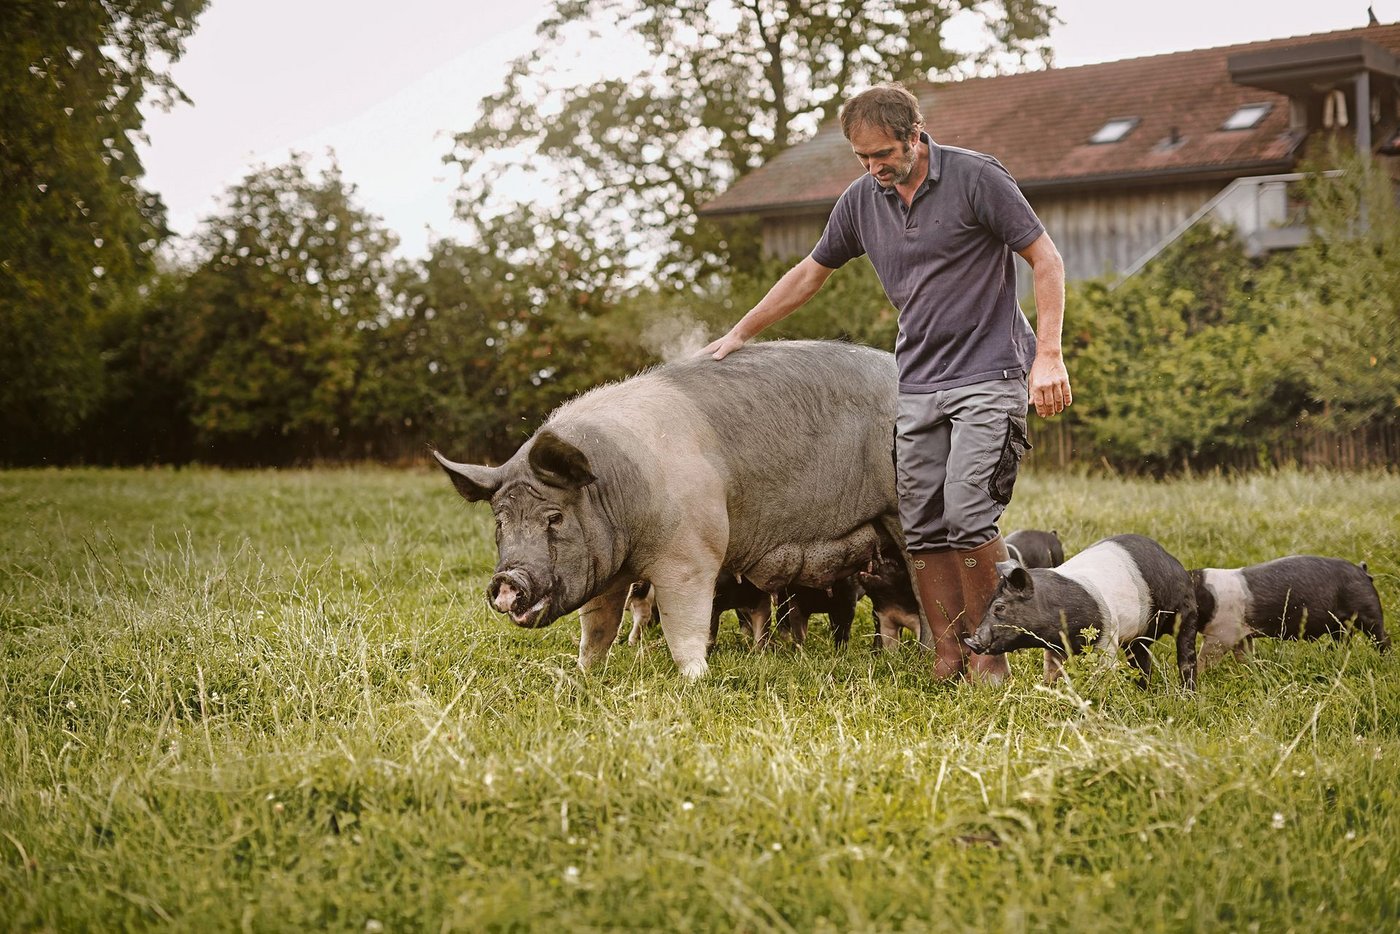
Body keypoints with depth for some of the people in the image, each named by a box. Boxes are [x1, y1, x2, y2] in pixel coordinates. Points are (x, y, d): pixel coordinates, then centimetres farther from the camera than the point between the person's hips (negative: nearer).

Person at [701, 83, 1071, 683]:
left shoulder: (976, 178, -8)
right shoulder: (861, 200, 8)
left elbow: (1046, 261, -6)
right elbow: (810, 273, 21)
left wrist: (1049, 357, -13)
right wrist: (740, 333, 22)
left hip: (988, 377, -5)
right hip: (916, 385, 6)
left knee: (967, 516, -16)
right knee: (921, 527, 0)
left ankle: (989, 650, 0)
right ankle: (949, 657, 8)